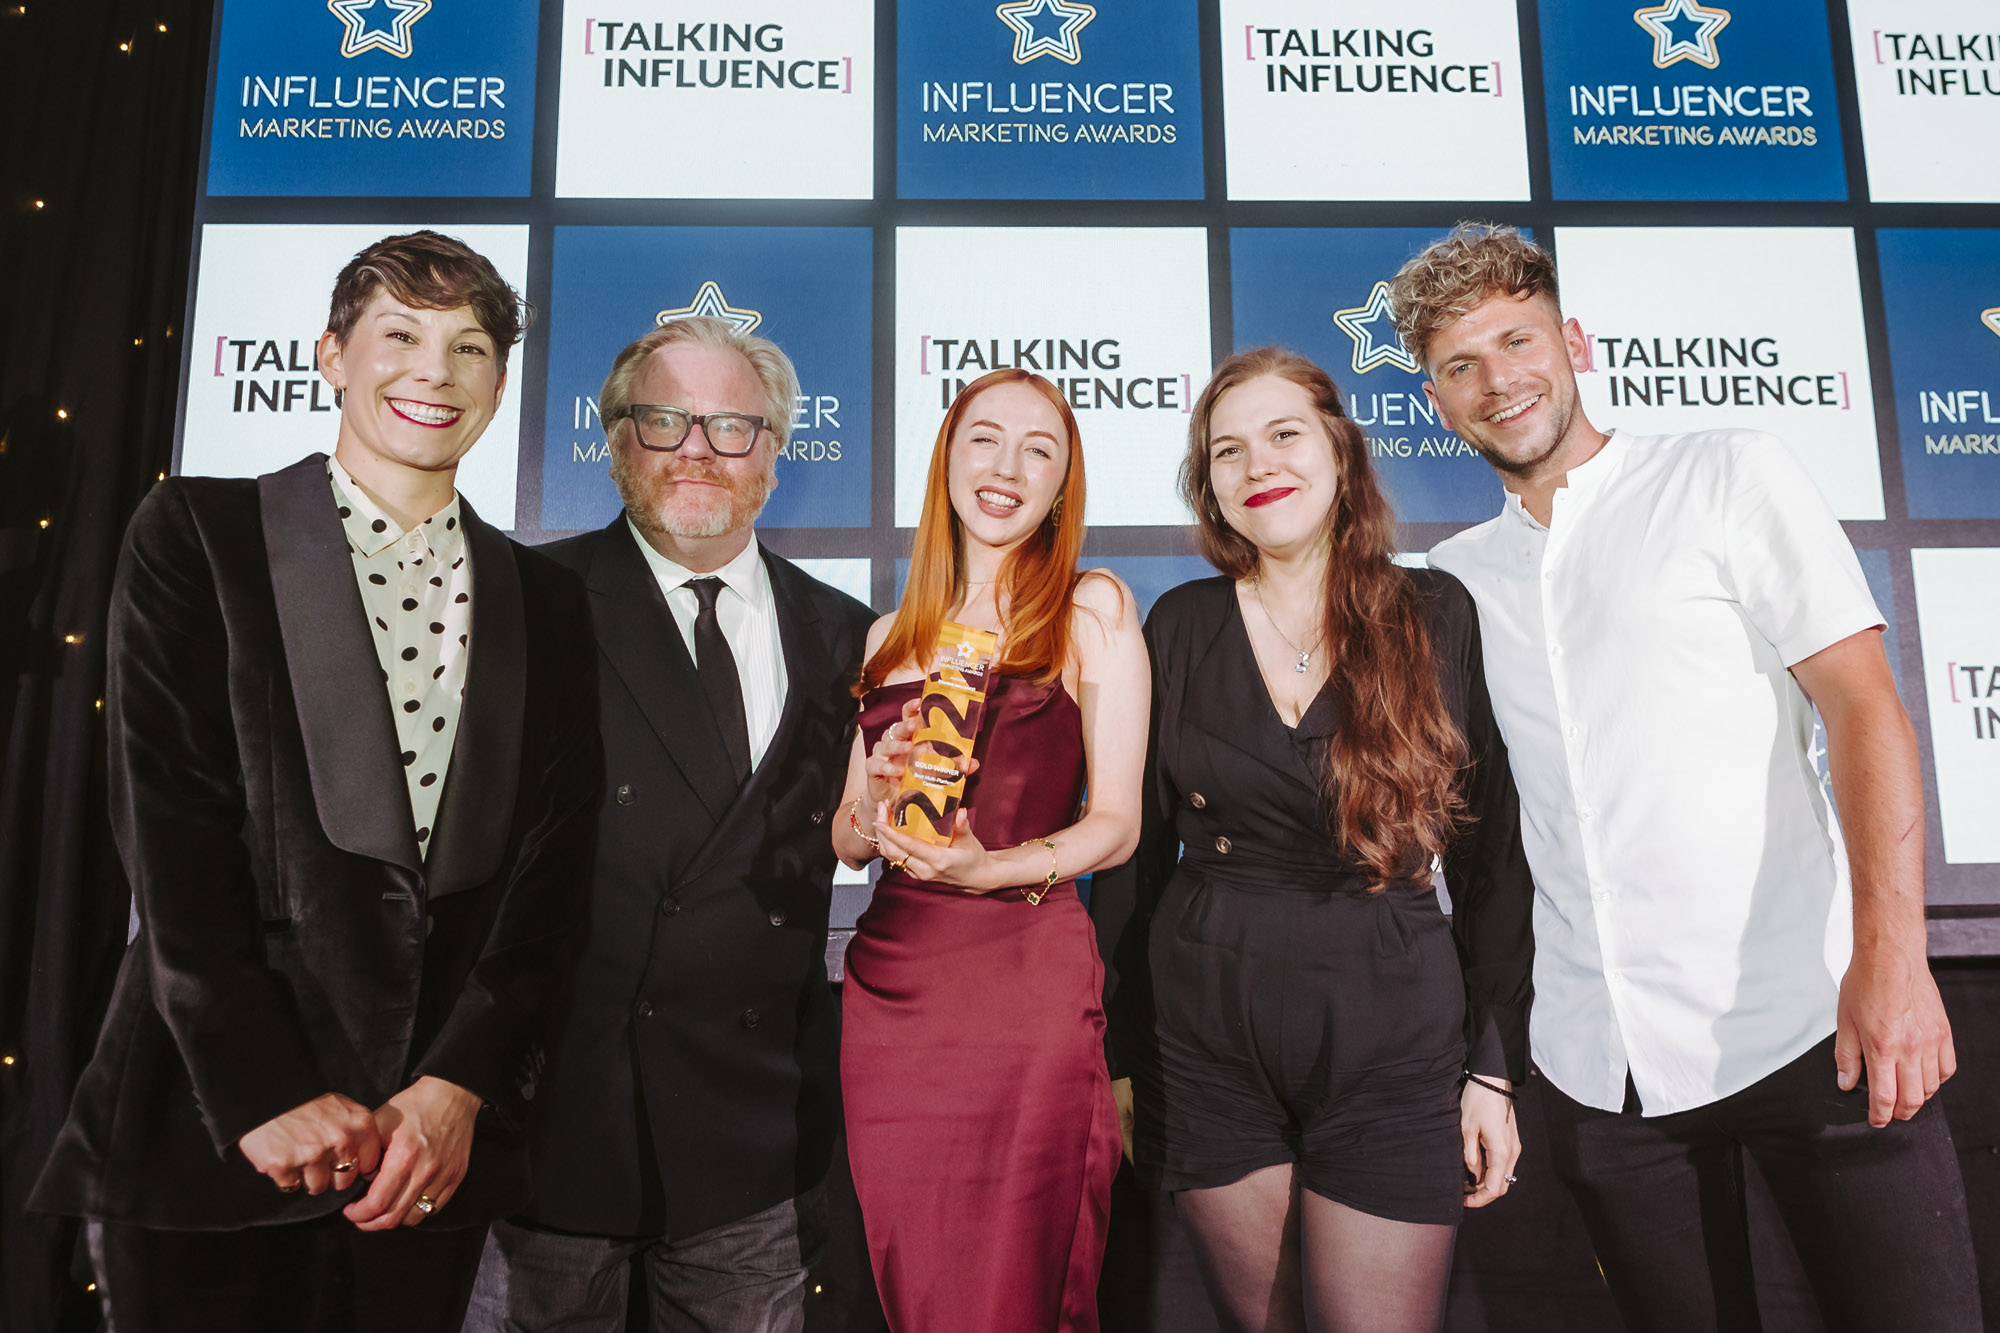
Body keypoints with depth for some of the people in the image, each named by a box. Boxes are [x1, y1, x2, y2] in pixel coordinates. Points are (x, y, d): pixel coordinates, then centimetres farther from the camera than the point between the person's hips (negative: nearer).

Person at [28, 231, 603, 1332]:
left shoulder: (544, 600, 8)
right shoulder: (197, 535, 0)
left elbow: (549, 865, 2)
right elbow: (167, 836, -7)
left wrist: (457, 1087, -8)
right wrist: (268, 1099, -12)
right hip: (204, 1127, -2)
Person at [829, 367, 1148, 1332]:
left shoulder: (1093, 608, 2)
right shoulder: (892, 636, 13)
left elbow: (1117, 823, -1)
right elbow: (845, 842, 14)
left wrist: (995, 868, -19)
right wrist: (878, 799, -8)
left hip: (1027, 984, -4)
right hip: (887, 984, 4)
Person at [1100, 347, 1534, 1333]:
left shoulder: (1436, 615, -1)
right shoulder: (1181, 625, 2)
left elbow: (1492, 853, 1)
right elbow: (1137, 846, 4)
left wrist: (1495, 1066, -2)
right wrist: (1120, 1055, 3)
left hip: (1391, 1028, -1)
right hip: (1206, 1025, 1)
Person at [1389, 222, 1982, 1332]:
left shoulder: (1725, 477, 1)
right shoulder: (1456, 578, 11)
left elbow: (1864, 705, -6)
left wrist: (1890, 950, -17)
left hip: (1804, 1024, -3)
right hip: (1598, 1062, 3)